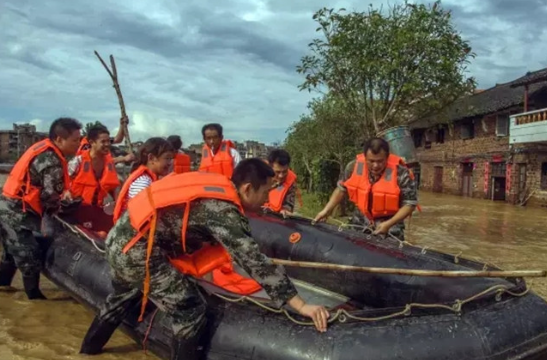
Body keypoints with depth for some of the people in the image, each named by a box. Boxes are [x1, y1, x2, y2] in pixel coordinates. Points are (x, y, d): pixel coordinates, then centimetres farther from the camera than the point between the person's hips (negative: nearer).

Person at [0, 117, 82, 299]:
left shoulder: (44, 148, 6)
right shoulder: (52, 162, -23)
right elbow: (49, 197, -21)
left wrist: (62, 193, 5)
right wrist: (58, 208, -1)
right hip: (18, 212, -10)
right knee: (30, 257, -1)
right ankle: (35, 298, 10)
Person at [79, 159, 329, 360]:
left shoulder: (217, 186, 6)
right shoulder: (224, 210, -19)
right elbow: (253, 260, -23)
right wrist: (301, 306, -22)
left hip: (119, 237, 10)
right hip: (137, 250, -10)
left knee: (121, 298, 35)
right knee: (191, 310, -2)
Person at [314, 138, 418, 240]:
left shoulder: (400, 173, -25)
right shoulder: (354, 167, -15)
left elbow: (410, 203, -16)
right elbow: (342, 188, 3)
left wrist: (389, 224, -25)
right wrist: (326, 210, -3)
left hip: (390, 226, -3)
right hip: (361, 221, 3)